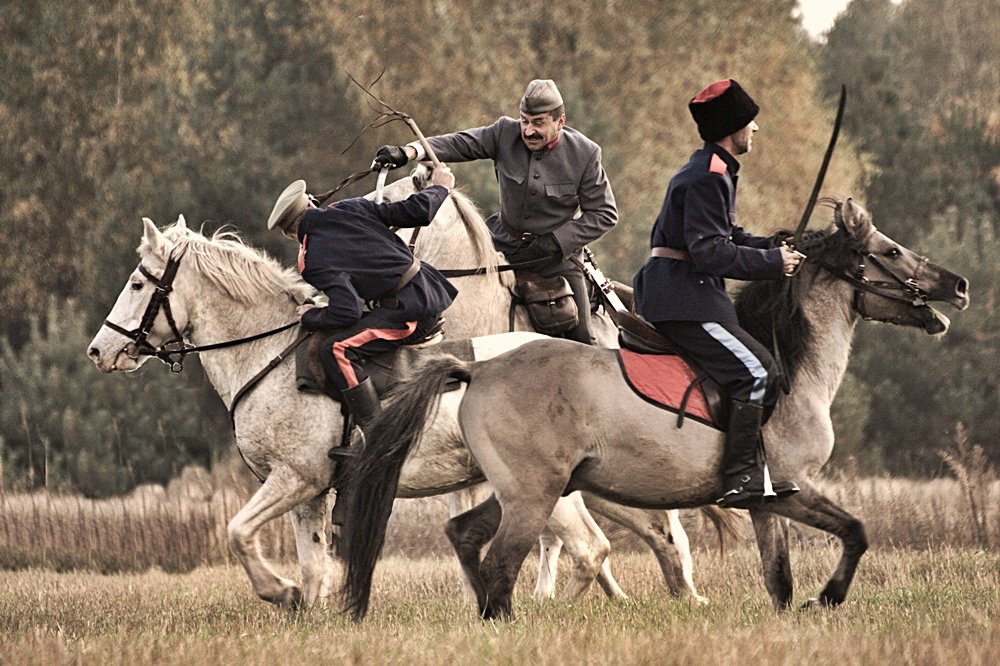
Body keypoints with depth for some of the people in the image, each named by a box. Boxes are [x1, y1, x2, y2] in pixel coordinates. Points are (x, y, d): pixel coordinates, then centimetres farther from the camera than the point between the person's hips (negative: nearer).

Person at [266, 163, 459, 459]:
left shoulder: (314, 262, -11)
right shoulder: (350, 209, 7)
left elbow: (347, 311, -20)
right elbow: (415, 212, 8)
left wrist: (310, 317, 1)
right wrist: (439, 187, 29)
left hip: (411, 310, -9)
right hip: (433, 287, 9)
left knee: (336, 349, -13)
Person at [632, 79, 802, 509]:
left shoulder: (711, 172, 19)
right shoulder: (708, 178, -15)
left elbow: (726, 238, 23)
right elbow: (709, 253, -22)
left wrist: (771, 247, 7)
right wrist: (772, 263, -15)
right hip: (682, 300, -11)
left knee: (762, 371, 16)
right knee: (756, 371, -17)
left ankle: (748, 473, 19)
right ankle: (740, 481, -18)